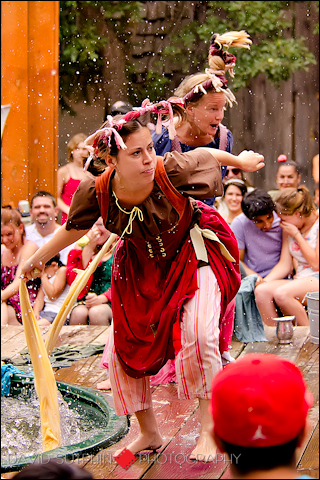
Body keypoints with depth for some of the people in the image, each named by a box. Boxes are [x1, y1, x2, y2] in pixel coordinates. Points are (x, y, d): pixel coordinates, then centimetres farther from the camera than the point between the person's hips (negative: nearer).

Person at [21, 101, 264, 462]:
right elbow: (74, 228, -3)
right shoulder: (97, 192, -26)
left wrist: (241, 161, 11)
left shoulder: (171, 170, -33)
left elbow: (207, 154, -10)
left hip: (191, 258, -3)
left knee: (198, 334, -22)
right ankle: (148, 433, 24)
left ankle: (209, 429, -2)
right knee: (123, 346, 3)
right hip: (141, 267, 4)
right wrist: (37, 259, 10)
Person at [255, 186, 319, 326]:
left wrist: (296, 235, -11)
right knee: (261, 291, -21)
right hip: (299, 280, 7)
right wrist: (264, 281, -7)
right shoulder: (289, 228, 13)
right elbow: (284, 265, 10)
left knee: (281, 294, -32)